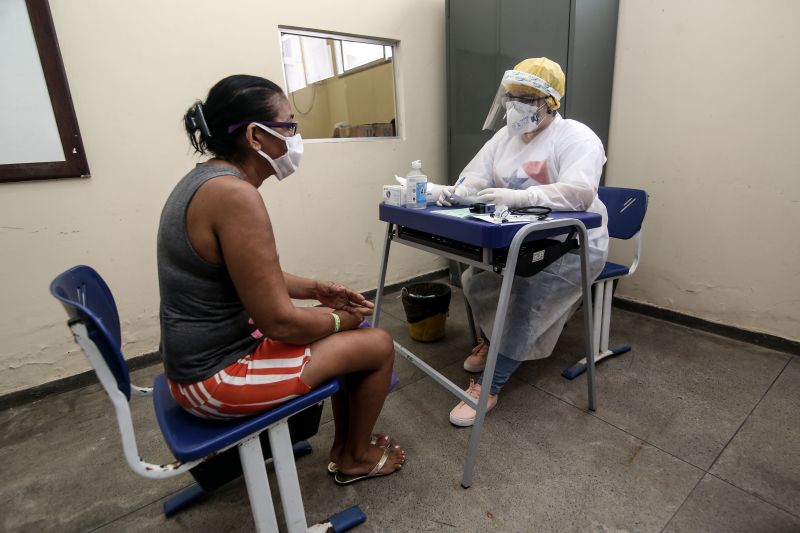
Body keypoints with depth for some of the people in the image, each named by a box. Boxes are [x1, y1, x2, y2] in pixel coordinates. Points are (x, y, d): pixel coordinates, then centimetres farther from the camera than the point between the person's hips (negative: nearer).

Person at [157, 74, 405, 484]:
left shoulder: (206, 179, 4)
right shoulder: (235, 194, -27)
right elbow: (280, 321, -26)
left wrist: (317, 289, 4)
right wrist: (341, 319, -7)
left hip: (202, 355, 9)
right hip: (218, 375, -9)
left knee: (348, 335, 18)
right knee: (378, 345, 0)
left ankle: (343, 446, 33)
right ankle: (357, 457, 25)